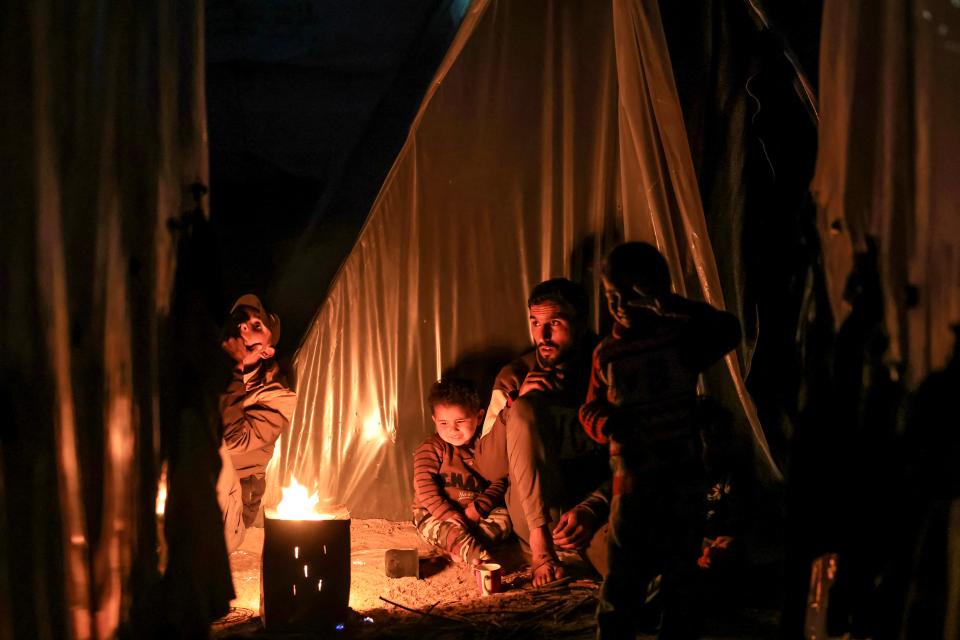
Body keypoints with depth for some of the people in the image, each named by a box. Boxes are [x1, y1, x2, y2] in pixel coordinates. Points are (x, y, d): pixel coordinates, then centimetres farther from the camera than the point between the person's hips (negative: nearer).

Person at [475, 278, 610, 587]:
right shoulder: (515, 377, 3)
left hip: (596, 512, -1)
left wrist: (592, 509, -26)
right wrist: (514, 405, -17)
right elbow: (489, 468, -2)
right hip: (533, 512, 2)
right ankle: (541, 545, -30)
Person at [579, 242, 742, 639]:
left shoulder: (680, 337, -4)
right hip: (632, 477, 2)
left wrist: (672, 306, -31)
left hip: (683, 477, -1)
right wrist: (605, 423, -13)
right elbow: (590, 410, 11)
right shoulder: (606, 353, 6)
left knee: (681, 579, 10)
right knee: (622, 580, 2)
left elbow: (728, 331, -22)